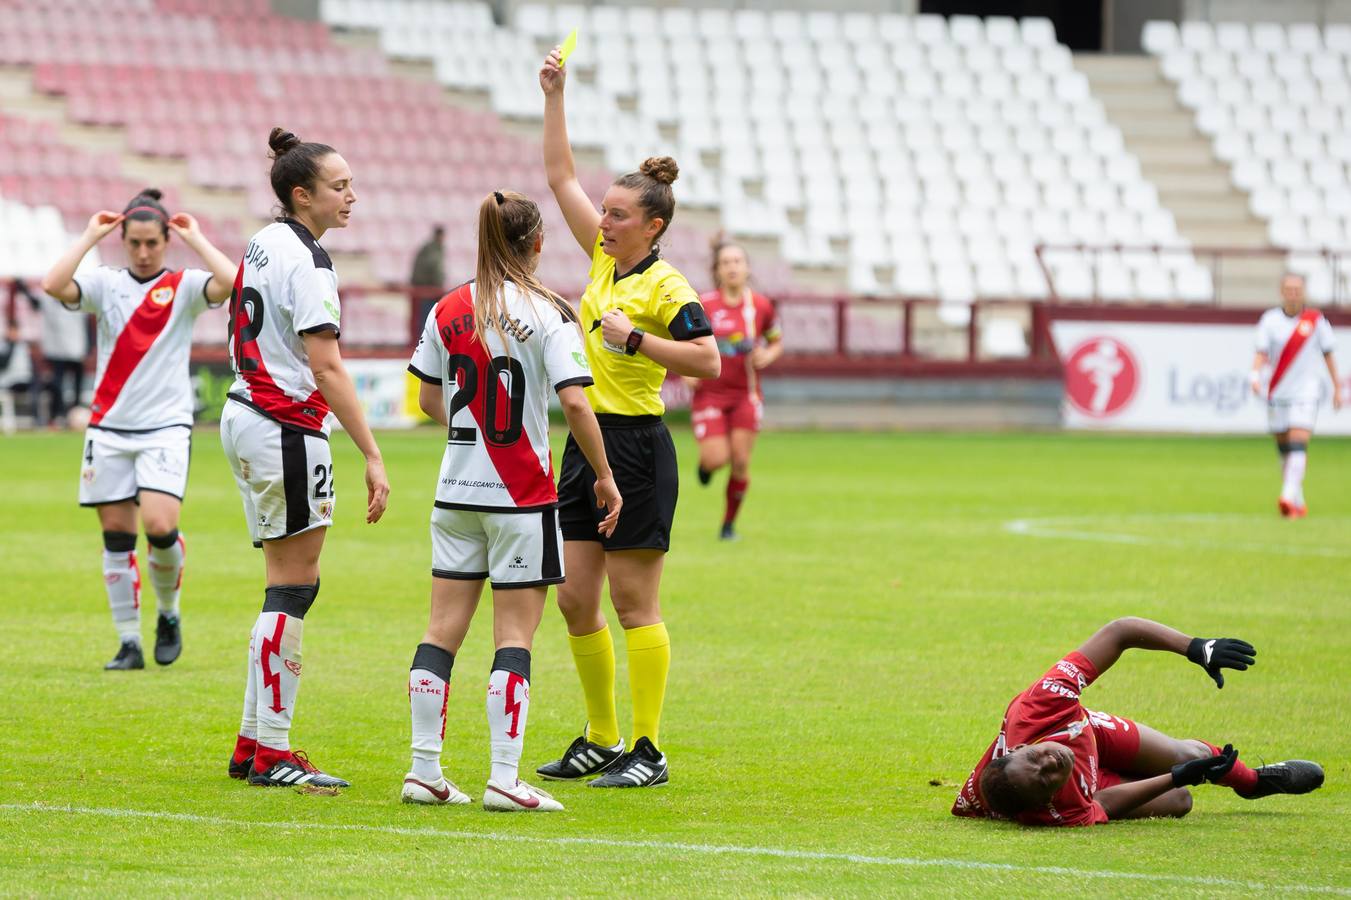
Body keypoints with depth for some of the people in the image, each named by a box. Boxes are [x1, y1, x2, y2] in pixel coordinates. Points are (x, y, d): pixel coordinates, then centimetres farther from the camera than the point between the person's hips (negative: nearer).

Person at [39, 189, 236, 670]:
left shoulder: (184, 286, 1)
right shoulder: (105, 284, 5)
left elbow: (230, 283, -19)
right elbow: (54, 284, -14)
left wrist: (194, 238, -9)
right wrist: (90, 237, -7)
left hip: (166, 427, -2)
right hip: (109, 427, 2)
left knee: (160, 526, -18)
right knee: (116, 534, 2)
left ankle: (168, 613, 10)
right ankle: (129, 643, 9)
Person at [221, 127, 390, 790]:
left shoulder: (265, 242, 12)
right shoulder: (306, 261, -16)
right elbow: (327, 370, -21)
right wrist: (372, 457, -22)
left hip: (246, 416, 9)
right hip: (287, 430, -9)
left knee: (292, 585, 13)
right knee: (293, 586, -5)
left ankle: (253, 743, 14)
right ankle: (271, 752, -4)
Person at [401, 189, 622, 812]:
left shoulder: (447, 311, 4)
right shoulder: (548, 313, -10)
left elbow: (429, 400, 11)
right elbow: (574, 402, -16)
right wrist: (604, 476, -6)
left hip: (456, 491, 4)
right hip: (522, 497, -4)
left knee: (443, 630, 9)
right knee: (514, 637, -1)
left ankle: (423, 769, 9)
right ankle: (504, 779, -6)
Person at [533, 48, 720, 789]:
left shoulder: (666, 286, -11)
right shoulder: (604, 258, 10)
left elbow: (708, 361, -19)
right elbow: (561, 177, 16)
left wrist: (637, 339, -21)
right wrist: (554, 96, 11)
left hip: (637, 449, -8)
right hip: (587, 442, 8)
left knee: (633, 602, -5)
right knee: (575, 599, 9)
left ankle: (649, 751, -1)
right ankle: (601, 741, 18)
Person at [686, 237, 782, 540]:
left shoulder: (761, 306, -1)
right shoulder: (704, 305, -7)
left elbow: (776, 342, 15)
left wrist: (768, 356, -7)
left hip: (745, 395, 2)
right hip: (709, 393, -2)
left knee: (741, 461, -3)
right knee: (717, 459, -13)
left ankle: (729, 523, 15)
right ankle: (705, 459, 27)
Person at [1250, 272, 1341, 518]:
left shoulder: (1315, 320, 1)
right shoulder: (1270, 320, 1)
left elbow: (1328, 354, 8)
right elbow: (1261, 352, -5)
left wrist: (1337, 387, 9)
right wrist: (1255, 375, -24)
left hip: (1305, 393, -2)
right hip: (1277, 394, 2)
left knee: (1298, 445, -17)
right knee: (1284, 448, 9)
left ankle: (1289, 498, -26)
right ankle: (1299, 502, 22)